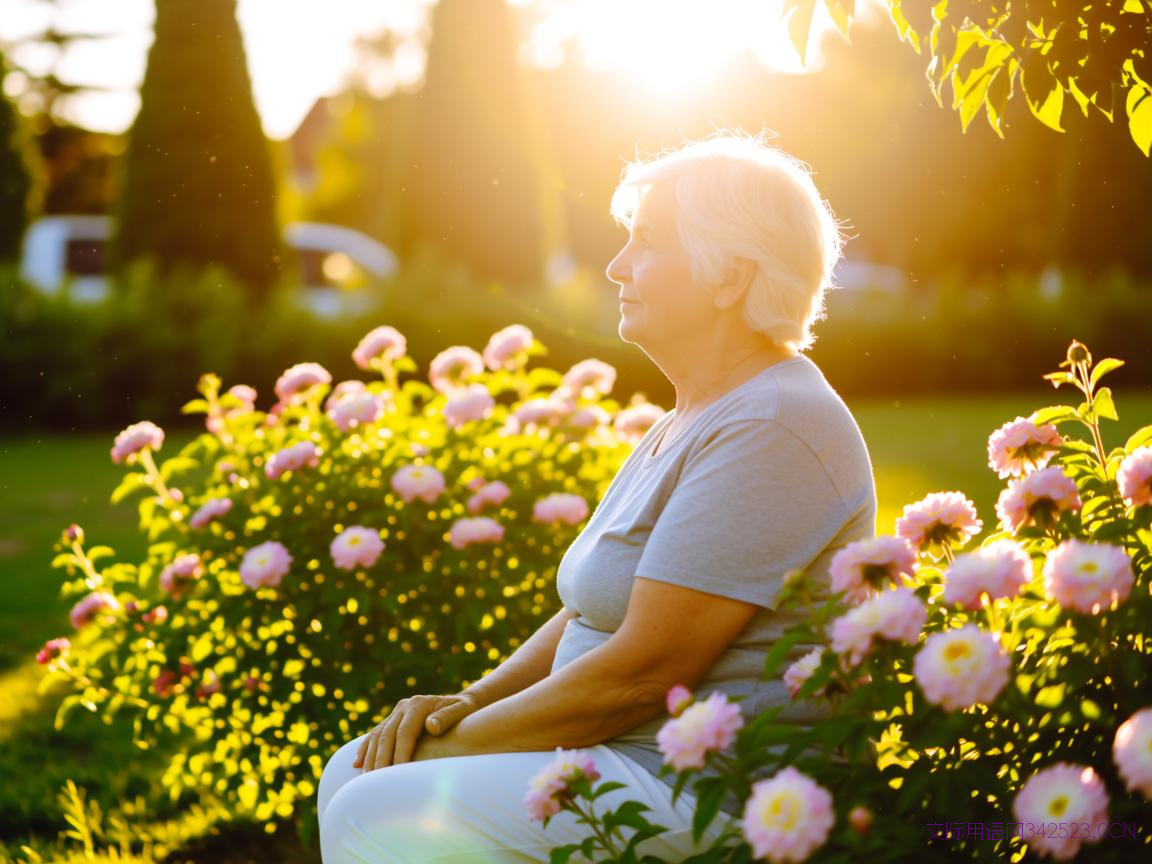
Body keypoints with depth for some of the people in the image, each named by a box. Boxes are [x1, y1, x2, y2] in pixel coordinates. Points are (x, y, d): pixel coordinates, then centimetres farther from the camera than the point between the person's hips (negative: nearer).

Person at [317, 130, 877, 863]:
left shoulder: (767, 432, -19)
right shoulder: (695, 419, 15)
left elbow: (641, 672, -23)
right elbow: (597, 613, 17)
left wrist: (456, 743, -13)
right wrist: (470, 702, 2)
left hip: (707, 799, -10)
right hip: (633, 757, 10)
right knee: (353, 777, 6)